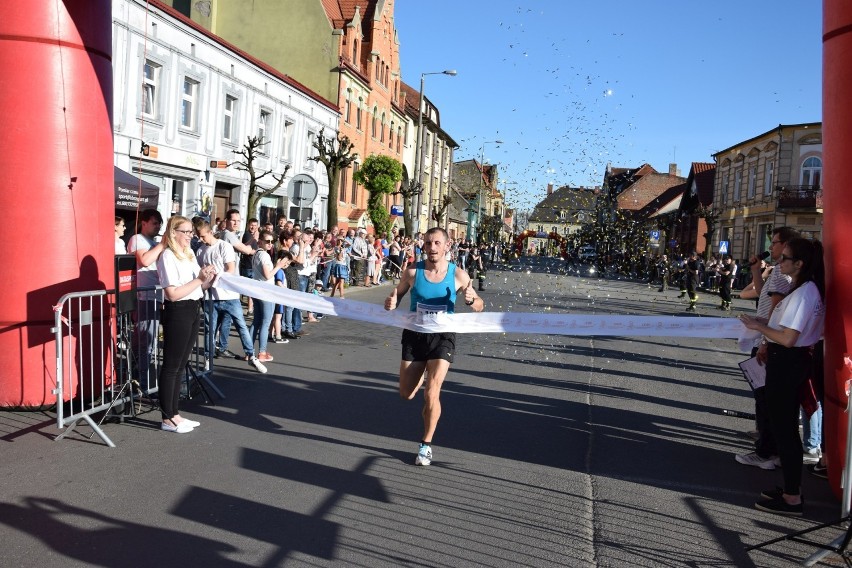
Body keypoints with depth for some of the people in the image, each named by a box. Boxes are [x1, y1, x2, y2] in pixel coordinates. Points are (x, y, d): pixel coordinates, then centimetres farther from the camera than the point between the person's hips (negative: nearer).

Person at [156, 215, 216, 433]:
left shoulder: (189, 254, 13)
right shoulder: (167, 256, -12)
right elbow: (173, 294, -20)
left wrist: (208, 279, -1)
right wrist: (199, 279, -17)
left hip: (192, 311, 9)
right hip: (177, 313, -9)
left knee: (180, 366, 14)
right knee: (171, 366, 0)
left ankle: (174, 413, 22)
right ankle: (168, 418, 8)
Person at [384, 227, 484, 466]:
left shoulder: (457, 274, -11)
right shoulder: (413, 271, -11)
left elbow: (480, 306, -2)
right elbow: (398, 293, 4)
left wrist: (471, 299, -26)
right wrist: (391, 302, -20)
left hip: (442, 337, -2)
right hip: (414, 335, 2)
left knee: (431, 393, -12)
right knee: (406, 395, 11)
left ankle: (426, 444, 10)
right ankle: (423, 372, 47)